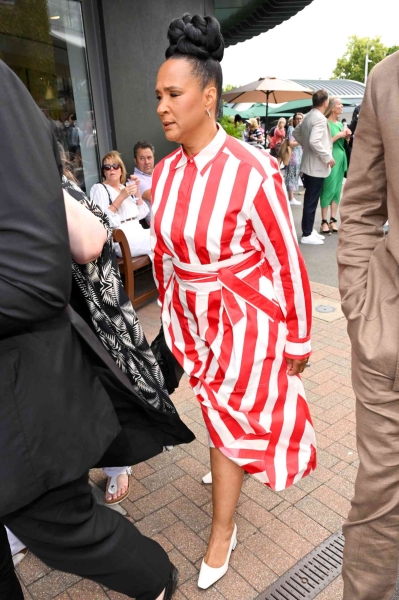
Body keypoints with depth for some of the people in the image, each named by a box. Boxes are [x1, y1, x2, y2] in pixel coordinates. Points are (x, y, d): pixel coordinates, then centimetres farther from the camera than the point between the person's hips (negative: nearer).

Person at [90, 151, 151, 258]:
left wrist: (137, 190, 6)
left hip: (138, 233, 7)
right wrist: (121, 197, -19)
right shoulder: (99, 188, 0)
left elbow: (142, 214, 14)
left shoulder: (125, 187, 19)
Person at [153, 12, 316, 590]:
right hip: (192, 319, 6)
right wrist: (170, 314, 16)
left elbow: (287, 261, -14)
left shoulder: (252, 170, -21)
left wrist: (298, 340, -6)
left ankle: (223, 530, 34)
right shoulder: (164, 173, -2)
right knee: (222, 407, 21)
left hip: (244, 319, -5)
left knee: (231, 420, 9)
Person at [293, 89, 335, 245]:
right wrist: (328, 157, -20)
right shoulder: (320, 118, -18)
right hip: (317, 166, -10)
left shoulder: (308, 116, 11)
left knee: (310, 200, 14)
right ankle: (307, 235, 2)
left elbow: (296, 132, 23)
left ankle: (309, 230, 23)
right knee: (311, 201, -4)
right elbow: (314, 141, -28)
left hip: (309, 165, 10)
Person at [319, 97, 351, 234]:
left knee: (337, 190, 7)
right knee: (328, 189, -7)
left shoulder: (340, 124, 16)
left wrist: (347, 137, 3)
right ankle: (324, 221, -2)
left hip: (341, 158, 8)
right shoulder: (325, 123, -7)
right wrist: (338, 135, -15)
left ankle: (333, 220, 11)